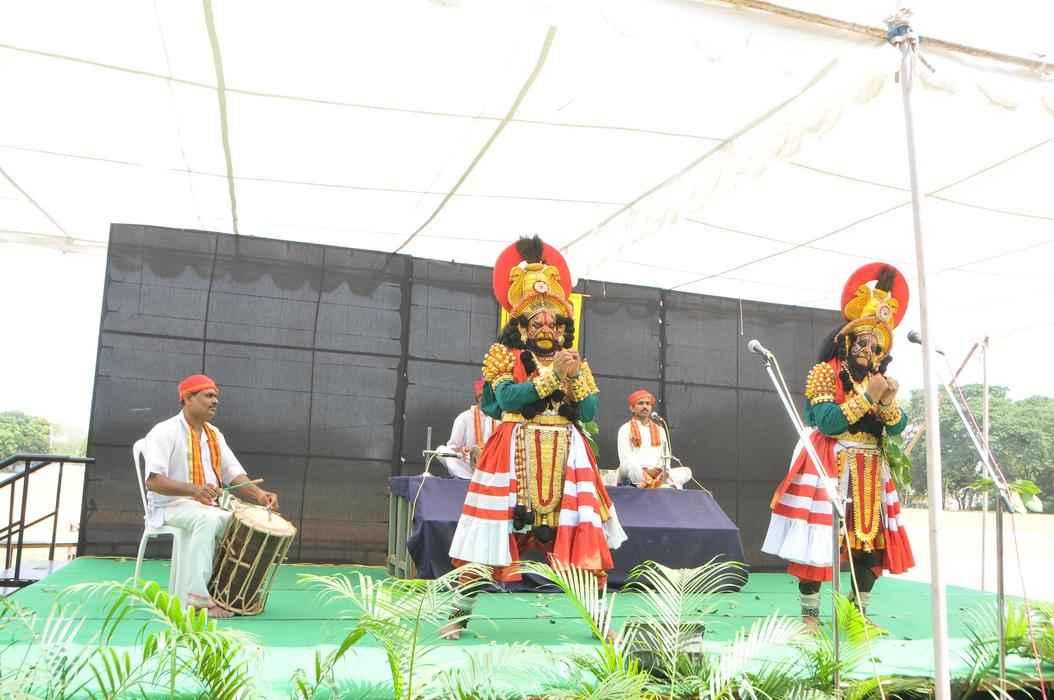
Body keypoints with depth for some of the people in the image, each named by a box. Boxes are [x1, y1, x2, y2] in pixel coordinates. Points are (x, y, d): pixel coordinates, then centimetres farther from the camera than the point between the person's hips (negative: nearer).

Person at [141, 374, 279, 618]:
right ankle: (195, 598, -35)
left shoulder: (214, 435, 13)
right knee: (209, 519, -36)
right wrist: (193, 490, -36)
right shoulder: (164, 432, -9)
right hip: (171, 506, -6)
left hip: (209, 507, 7)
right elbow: (153, 481, -20)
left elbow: (234, 475, 9)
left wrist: (258, 494, -12)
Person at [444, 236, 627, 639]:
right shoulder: (506, 359, 3)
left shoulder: (576, 364, 13)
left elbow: (590, 413, 5)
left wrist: (575, 377, -9)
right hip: (515, 455, -3)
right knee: (493, 531, -4)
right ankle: (460, 613, 8)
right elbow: (507, 399, -15)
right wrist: (553, 374, -16)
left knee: (586, 536, -1)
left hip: (566, 456, 3)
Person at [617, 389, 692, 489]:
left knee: (686, 471, -19)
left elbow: (665, 457, 14)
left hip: (658, 474, 4)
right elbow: (625, 460, -4)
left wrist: (665, 471, -10)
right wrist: (646, 472, -20)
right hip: (634, 475, -4)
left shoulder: (660, 430, 20)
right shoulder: (625, 429, 7)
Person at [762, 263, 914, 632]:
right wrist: (866, 396, -16)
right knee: (817, 541, -8)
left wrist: (888, 402, -11)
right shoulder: (825, 372, -3)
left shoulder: (881, 380, 15)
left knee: (871, 541, 7)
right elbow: (826, 421, -16)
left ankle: (860, 613, 19)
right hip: (829, 467, -6)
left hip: (871, 471, 6)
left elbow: (898, 429, 8)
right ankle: (810, 614, 0)